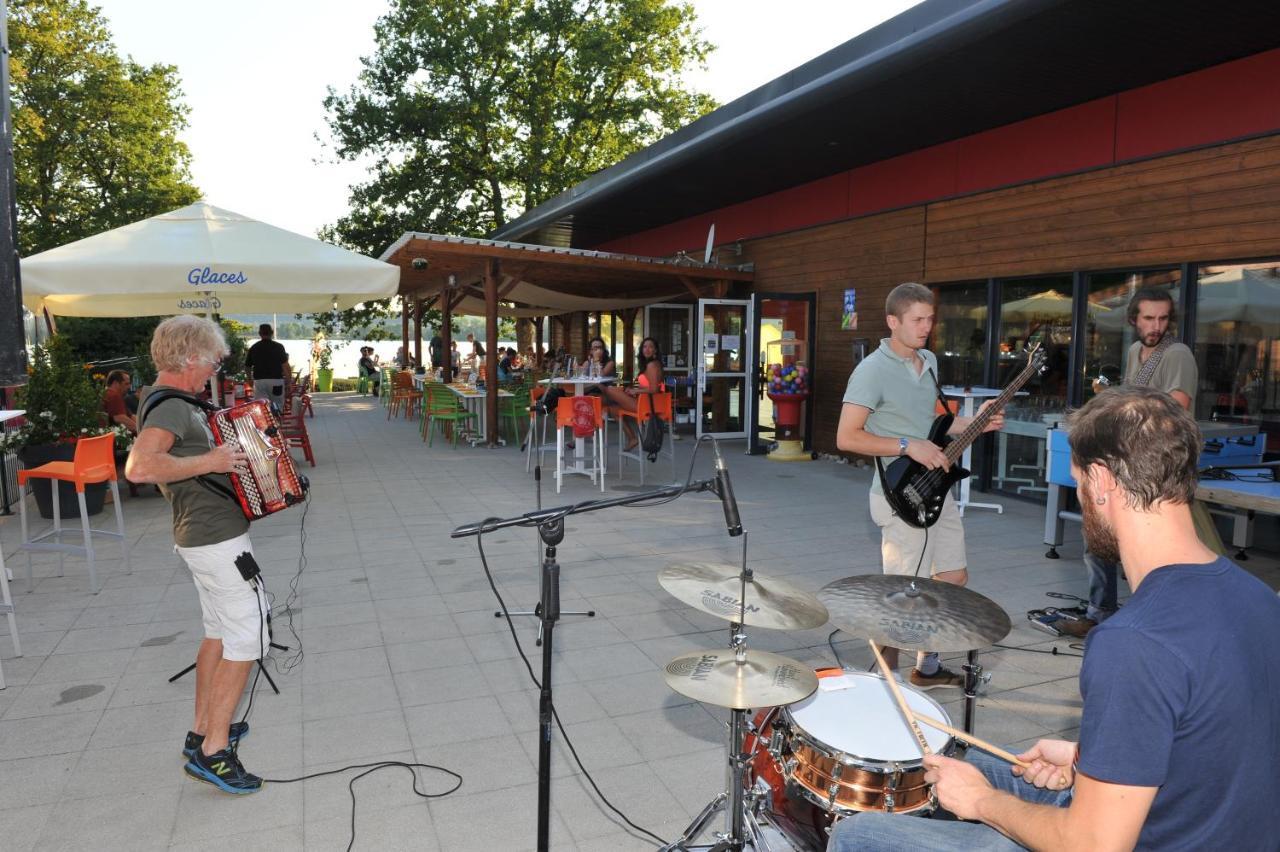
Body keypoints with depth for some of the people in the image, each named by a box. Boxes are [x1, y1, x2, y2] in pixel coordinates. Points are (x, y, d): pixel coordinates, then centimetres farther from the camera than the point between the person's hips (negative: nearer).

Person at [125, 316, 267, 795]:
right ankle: (213, 752, 3)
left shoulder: (166, 401, 11)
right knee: (248, 637, -4)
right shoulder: (172, 408, -20)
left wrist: (221, 451, 16)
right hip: (219, 539, -11)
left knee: (219, 632, 20)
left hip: (199, 536, 11)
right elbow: (139, 467, -37)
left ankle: (202, 731, 31)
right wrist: (209, 461, -30)